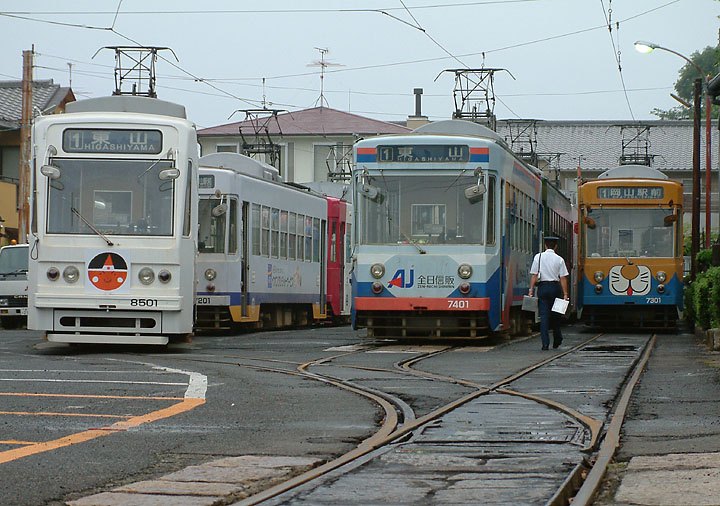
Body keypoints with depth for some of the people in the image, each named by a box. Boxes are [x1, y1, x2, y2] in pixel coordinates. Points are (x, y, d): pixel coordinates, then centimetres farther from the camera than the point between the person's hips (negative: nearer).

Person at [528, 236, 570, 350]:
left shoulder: (538, 257, 1)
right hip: (555, 287, 0)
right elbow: (563, 278, -3)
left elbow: (534, 275, -2)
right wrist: (565, 294, -2)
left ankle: (545, 343, -10)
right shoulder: (559, 259, 0)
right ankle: (557, 341, 23)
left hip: (542, 286, 0)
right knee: (555, 315, 14)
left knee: (544, 315, -2)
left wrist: (531, 290, 0)